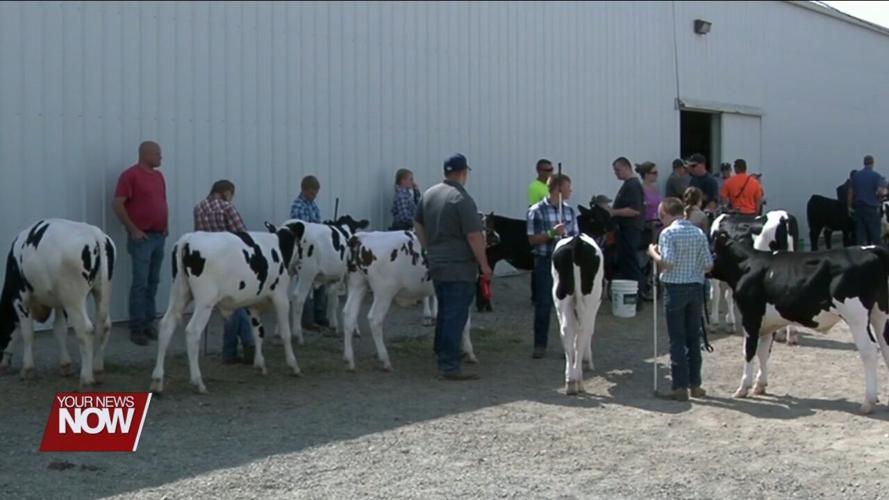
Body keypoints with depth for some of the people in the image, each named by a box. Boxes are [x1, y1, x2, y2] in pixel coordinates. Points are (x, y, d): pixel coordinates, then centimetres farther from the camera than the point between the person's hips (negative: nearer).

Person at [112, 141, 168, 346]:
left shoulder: (158, 176, 14)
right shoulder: (131, 175, -9)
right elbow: (117, 204, -12)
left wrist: (166, 224, 11)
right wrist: (133, 230, -14)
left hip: (159, 236, 7)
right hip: (142, 237, -7)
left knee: (153, 282, 10)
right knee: (140, 283, -6)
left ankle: (149, 322, 18)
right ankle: (136, 328, -2)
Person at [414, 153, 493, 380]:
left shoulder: (429, 194, 9)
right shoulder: (462, 199, -15)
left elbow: (418, 225, 19)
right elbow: (474, 236, -17)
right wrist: (484, 265, -9)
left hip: (436, 265, 8)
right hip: (459, 268, -8)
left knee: (444, 313, 20)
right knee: (455, 317, -5)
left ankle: (442, 357, 30)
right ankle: (449, 367, -5)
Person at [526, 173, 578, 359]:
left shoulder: (569, 211, 9)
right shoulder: (537, 211, -4)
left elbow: (575, 238, 11)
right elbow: (532, 239, -5)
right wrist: (551, 233, -18)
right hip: (545, 262, -4)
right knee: (543, 304, 1)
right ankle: (540, 345, 10)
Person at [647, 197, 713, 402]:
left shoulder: (668, 233, -11)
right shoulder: (699, 233, 4)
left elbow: (667, 263, -21)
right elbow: (709, 265, 2)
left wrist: (653, 252, -4)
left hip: (675, 288, -5)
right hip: (696, 287, 5)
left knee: (677, 339, 1)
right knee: (694, 337, 13)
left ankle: (680, 387, 1)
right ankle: (695, 384, 18)